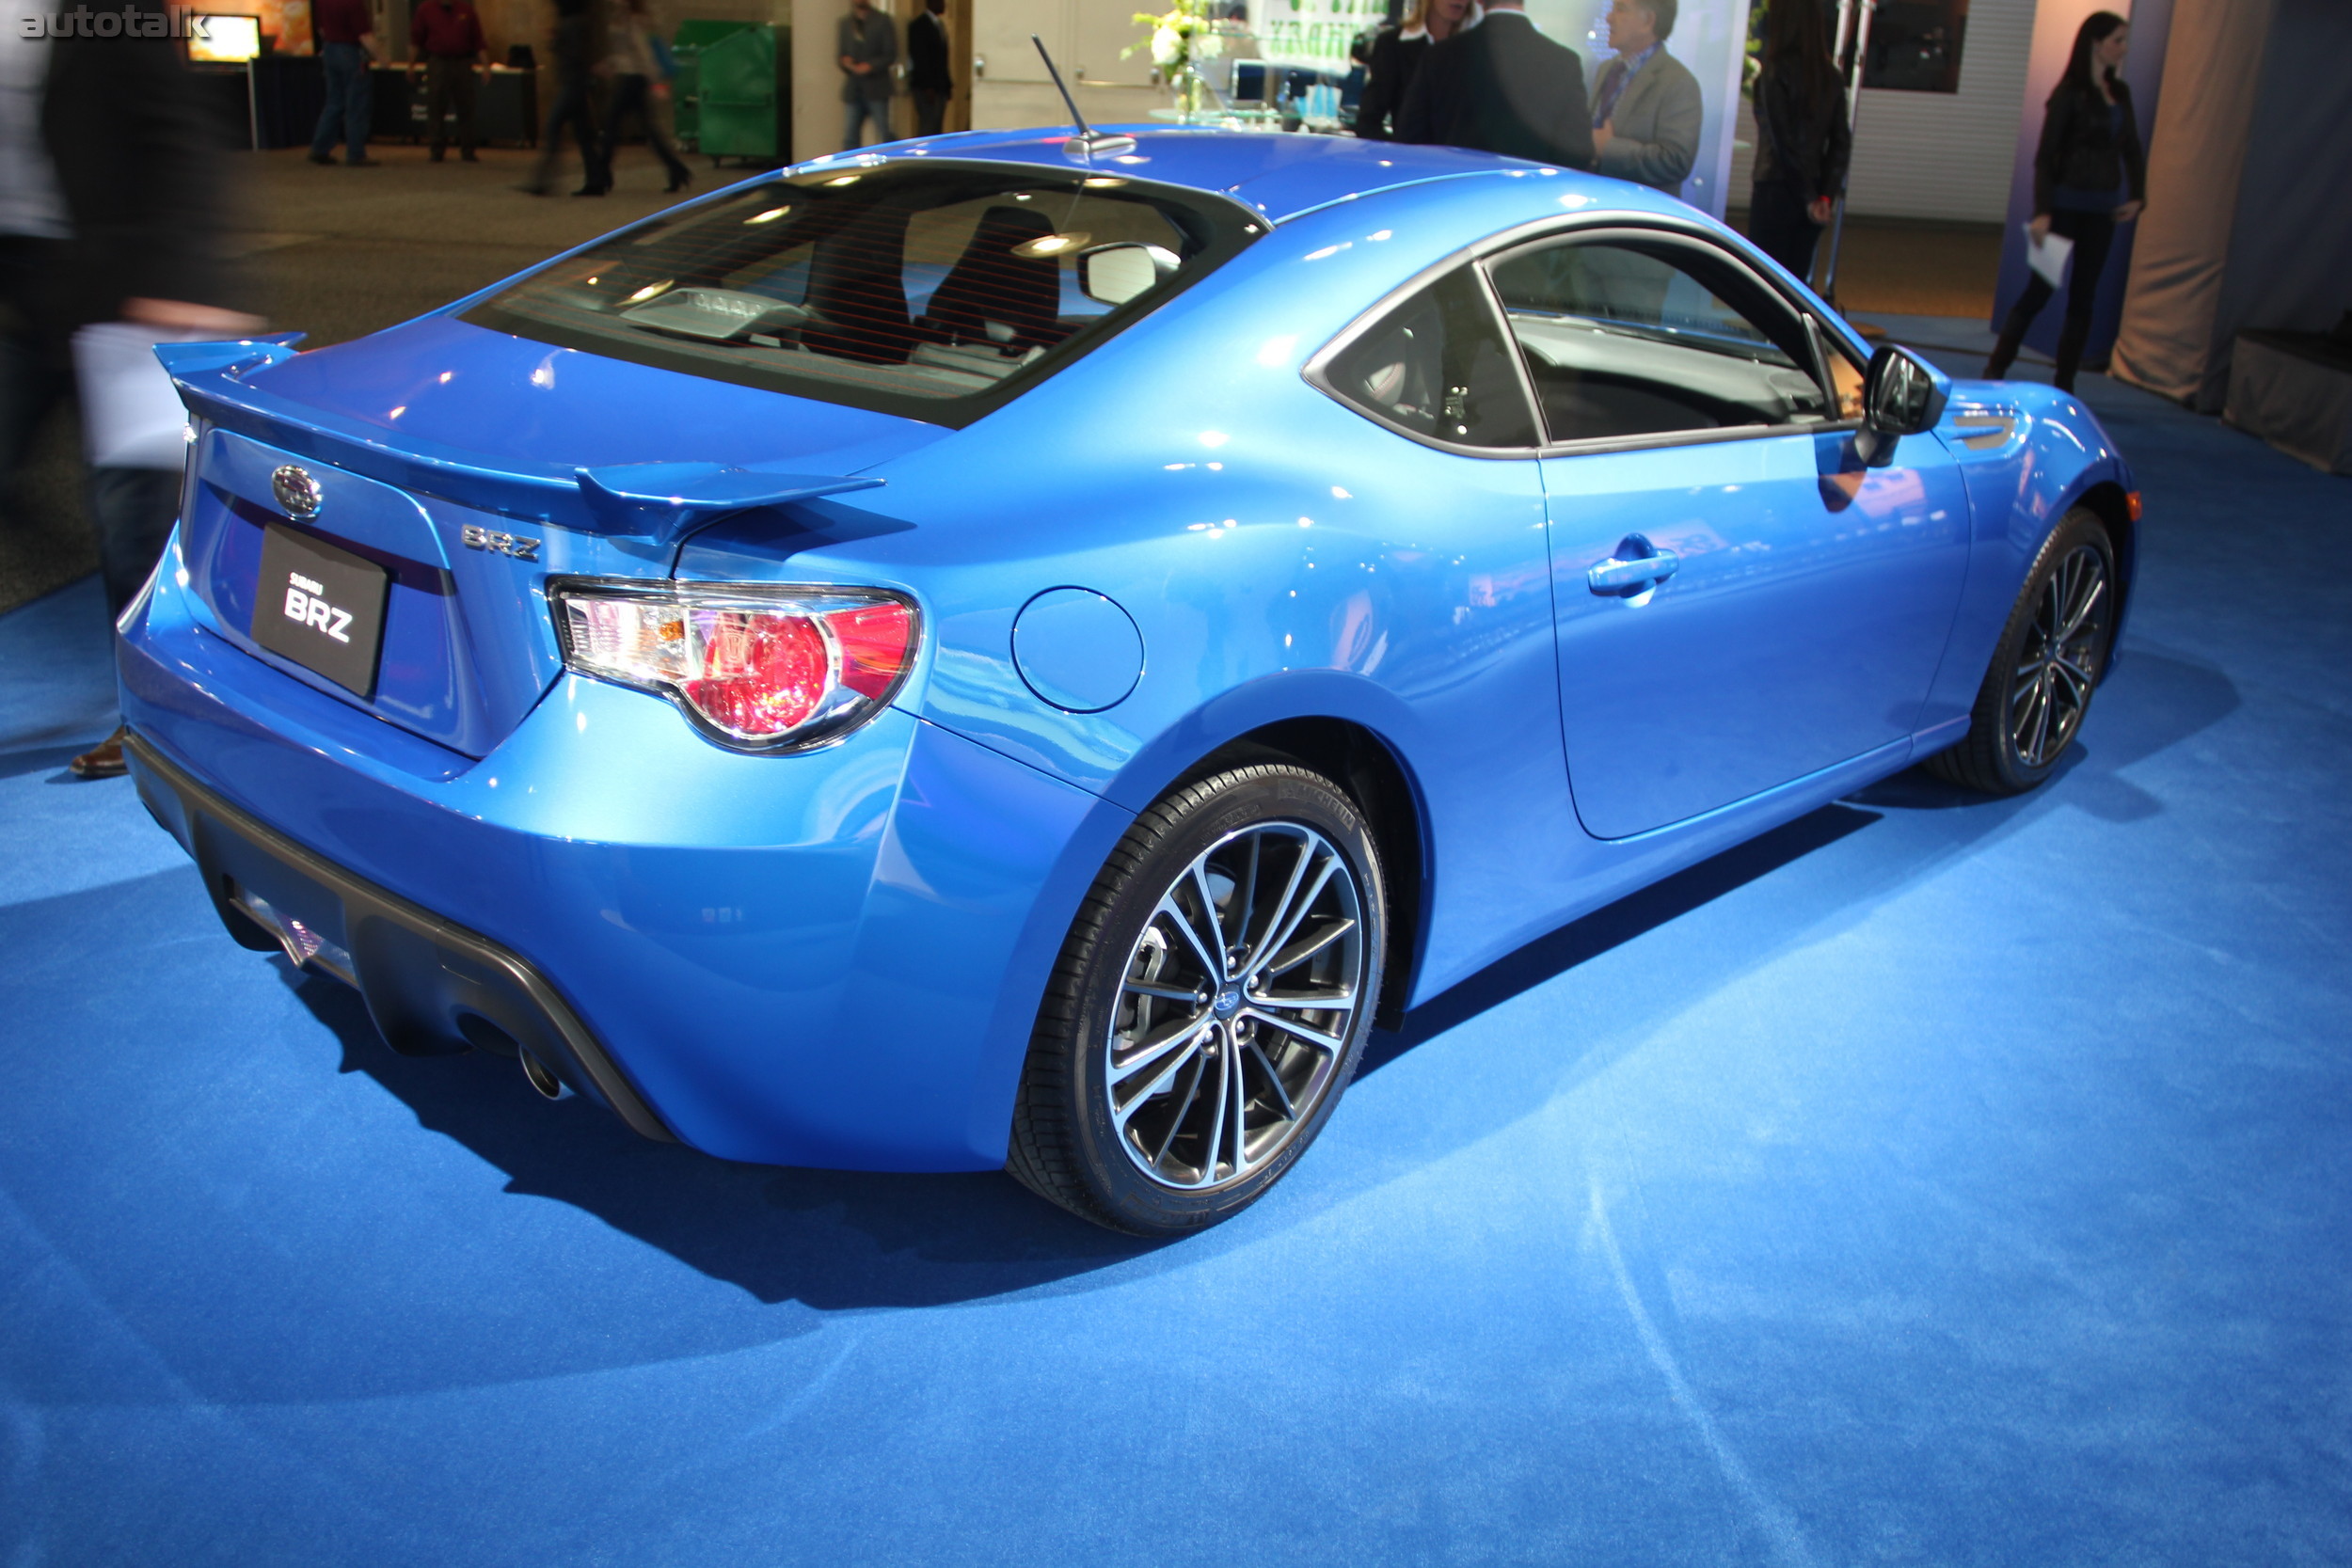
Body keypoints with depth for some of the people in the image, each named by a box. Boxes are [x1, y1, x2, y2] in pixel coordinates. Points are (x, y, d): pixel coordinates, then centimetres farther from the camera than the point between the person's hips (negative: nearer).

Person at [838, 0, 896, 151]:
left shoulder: (882, 21, 2)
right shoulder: (845, 23, 15)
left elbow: (890, 55, -2)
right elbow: (841, 53, 17)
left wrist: (869, 66, -15)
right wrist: (845, 61, -6)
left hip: (876, 89, -4)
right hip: (852, 89, 4)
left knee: (884, 136, -3)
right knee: (849, 138, -1)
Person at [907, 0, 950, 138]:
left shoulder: (939, 24, 17)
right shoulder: (919, 25, -8)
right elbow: (919, 58, -15)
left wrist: (948, 84, 14)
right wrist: (928, 87, -20)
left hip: (940, 86, 8)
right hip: (925, 87, -8)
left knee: (937, 128, 6)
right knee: (928, 127, -12)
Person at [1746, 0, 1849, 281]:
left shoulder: (1776, 72, -10)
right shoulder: (1830, 76, 8)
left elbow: (1783, 142, -12)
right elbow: (1841, 143, 5)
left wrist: (1810, 196, -7)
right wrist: (1826, 195, 1)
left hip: (1776, 192, -6)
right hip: (1809, 195, 6)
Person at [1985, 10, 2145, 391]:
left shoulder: (2120, 94, 10)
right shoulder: (2070, 93, -8)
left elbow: (2131, 150, 17)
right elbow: (2045, 155, -12)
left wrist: (2137, 196, 4)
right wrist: (2042, 211, -19)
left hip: (2102, 209, 6)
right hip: (2067, 203, -6)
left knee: (2084, 296, 6)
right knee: (2040, 289, -4)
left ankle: (2064, 384, 12)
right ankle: (1995, 371, 6)